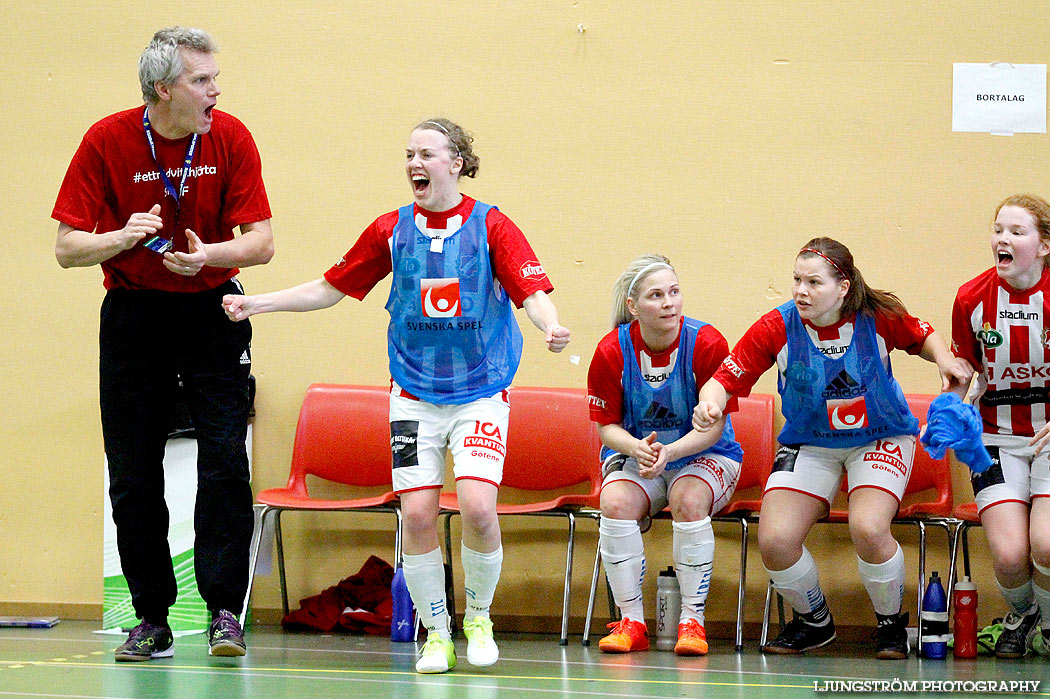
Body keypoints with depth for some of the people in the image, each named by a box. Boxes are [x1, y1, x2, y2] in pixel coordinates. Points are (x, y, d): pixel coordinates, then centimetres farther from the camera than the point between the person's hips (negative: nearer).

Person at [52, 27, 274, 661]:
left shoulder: (230, 139, -7)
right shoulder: (107, 142, -9)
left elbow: (261, 243, -9)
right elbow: (68, 246, -7)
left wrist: (207, 254, -27)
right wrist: (124, 237, -26)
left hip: (213, 311, 0)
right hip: (132, 316, 0)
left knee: (225, 460, -13)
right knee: (134, 477, 0)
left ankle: (225, 610, -7)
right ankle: (153, 620, 8)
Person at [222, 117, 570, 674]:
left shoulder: (491, 226, -5)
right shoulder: (392, 230, 3)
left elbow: (532, 293, -13)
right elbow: (330, 289, 11)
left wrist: (551, 327, -35)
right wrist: (255, 304, 4)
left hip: (481, 393, -2)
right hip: (414, 394, 2)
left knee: (477, 507, -18)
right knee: (417, 512, -8)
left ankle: (479, 618, 8)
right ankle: (436, 634, 10)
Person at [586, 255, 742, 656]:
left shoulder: (707, 344, -16)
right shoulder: (611, 352, -11)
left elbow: (712, 428, -15)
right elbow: (607, 425, -4)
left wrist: (669, 451, -33)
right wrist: (636, 448, -28)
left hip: (704, 455, -2)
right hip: (635, 453, 2)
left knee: (689, 500, -35)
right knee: (616, 502, -30)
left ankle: (693, 621, -24)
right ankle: (631, 622, -19)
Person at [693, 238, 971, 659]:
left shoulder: (879, 317, -15)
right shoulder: (778, 327, -16)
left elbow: (924, 338, 6)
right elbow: (725, 378, -14)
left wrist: (944, 360, -16)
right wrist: (710, 403, -36)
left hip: (880, 438, -2)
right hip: (809, 444, 2)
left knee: (868, 529, -29)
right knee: (775, 541, -17)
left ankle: (892, 624, 1)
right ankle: (814, 621, 16)